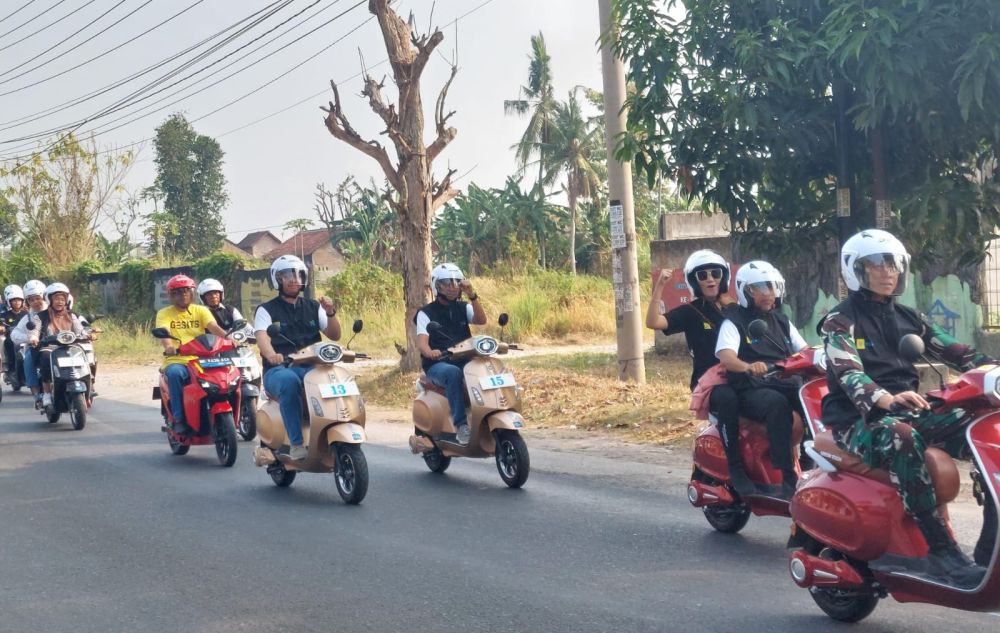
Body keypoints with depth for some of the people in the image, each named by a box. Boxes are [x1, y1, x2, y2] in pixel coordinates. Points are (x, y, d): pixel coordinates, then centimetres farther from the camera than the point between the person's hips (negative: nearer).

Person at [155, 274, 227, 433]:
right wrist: (168, 345, -36)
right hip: (176, 361, -2)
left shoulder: (200, 310, 14)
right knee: (175, 373, -37)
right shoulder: (164, 314, 9)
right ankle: (179, 419, -29)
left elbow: (214, 327, -5)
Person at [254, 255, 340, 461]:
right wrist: (271, 355, -35)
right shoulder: (266, 310, 8)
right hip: (279, 370, -3)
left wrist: (330, 313, -8)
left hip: (312, 368, 3)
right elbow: (262, 336, -12)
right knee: (289, 381, -39)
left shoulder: (313, 307, 19)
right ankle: (296, 444, -38)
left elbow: (334, 335, 12)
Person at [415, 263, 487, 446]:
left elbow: (481, 320, -4)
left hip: (465, 361, 3)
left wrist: (471, 295, -15)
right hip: (438, 365, -3)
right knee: (454, 374, -38)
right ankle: (461, 425, -41)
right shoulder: (426, 313, 5)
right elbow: (421, 341, -11)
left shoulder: (463, 308, 17)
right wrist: (430, 352, -34)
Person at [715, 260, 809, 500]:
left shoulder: (782, 321, 21)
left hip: (785, 383, 5)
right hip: (750, 390, -5)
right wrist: (748, 366, -39)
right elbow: (725, 356, -16)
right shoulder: (734, 322, 2)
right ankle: (787, 478, -39)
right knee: (778, 404, -37)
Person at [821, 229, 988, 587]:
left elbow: (955, 351, 7)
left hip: (910, 412, 6)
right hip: (858, 421, -6)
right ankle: (941, 552, -42)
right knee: (901, 438, -41)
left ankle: (991, 542, -20)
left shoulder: (908, 318, 18)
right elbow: (848, 373, -20)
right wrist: (887, 400, -40)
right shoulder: (841, 322, -1)